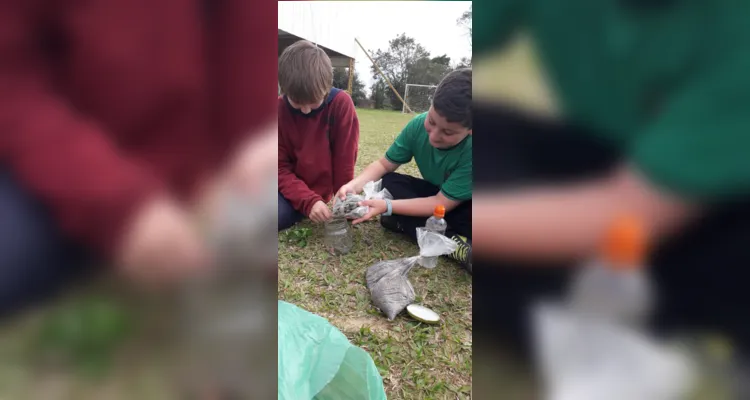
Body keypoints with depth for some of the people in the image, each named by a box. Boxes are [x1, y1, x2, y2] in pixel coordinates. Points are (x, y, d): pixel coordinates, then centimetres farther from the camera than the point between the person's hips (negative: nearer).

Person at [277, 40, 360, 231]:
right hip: (288, 188, 4)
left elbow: (344, 163, -11)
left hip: (317, 190, -4)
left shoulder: (341, 103, -16)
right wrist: (309, 201, -24)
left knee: (281, 213, -29)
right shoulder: (280, 108, -9)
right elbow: (281, 167, -10)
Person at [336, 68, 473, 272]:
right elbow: (384, 164, -11)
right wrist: (353, 185, -29)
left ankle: (405, 224, -24)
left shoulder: (468, 150, -33)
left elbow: (442, 204, -30)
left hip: (463, 204, -6)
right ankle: (451, 242, -25)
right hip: (436, 192, 6)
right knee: (387, 181, -19)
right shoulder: (419, 125, -20)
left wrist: (387, 207, -37)